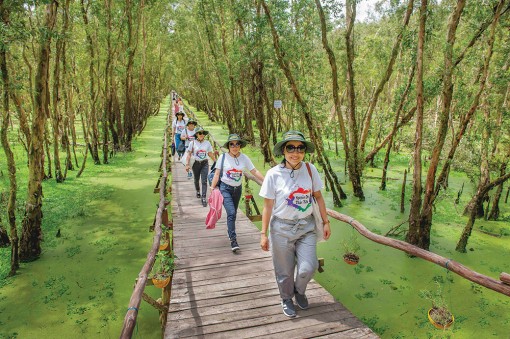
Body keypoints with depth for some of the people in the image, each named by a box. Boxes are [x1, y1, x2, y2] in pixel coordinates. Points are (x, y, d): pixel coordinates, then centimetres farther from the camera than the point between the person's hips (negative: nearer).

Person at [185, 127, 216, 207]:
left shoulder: (207, 143, -2)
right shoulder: (192, 143, -6)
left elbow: (210, 154, 9)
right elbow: (189, 154, -2)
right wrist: (187, 164, -6)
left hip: (204, 163, 0)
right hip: (196, 163, 0)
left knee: (204, 181, -8)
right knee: (196, 180, 18)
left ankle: (203, 198, -6)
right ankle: (198, 191, 46)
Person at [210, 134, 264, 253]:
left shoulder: (244, 158, -3)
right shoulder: (223, 157, -8)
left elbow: (254, 171, -1)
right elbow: (217, 174, -5)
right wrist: (212, 187, -8)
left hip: (237, 189, 4)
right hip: (225, 188, -3)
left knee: (233, 213, 15)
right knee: (231, 213, -16)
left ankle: (231, 232, 39)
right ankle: (233, 240, -11)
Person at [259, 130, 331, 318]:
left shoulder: (310, 169, -6)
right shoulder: (273, 174, -14)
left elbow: (318, 197, 6)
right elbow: (268, 206, -8)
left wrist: (326, 222, 7)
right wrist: (264, 233, -5)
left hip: (306, 226, 2)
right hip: (282, 228, -2)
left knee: (308, 267, -2)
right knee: (285, 270, 11)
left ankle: (299, 291, 33)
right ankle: (287, 298, 41)